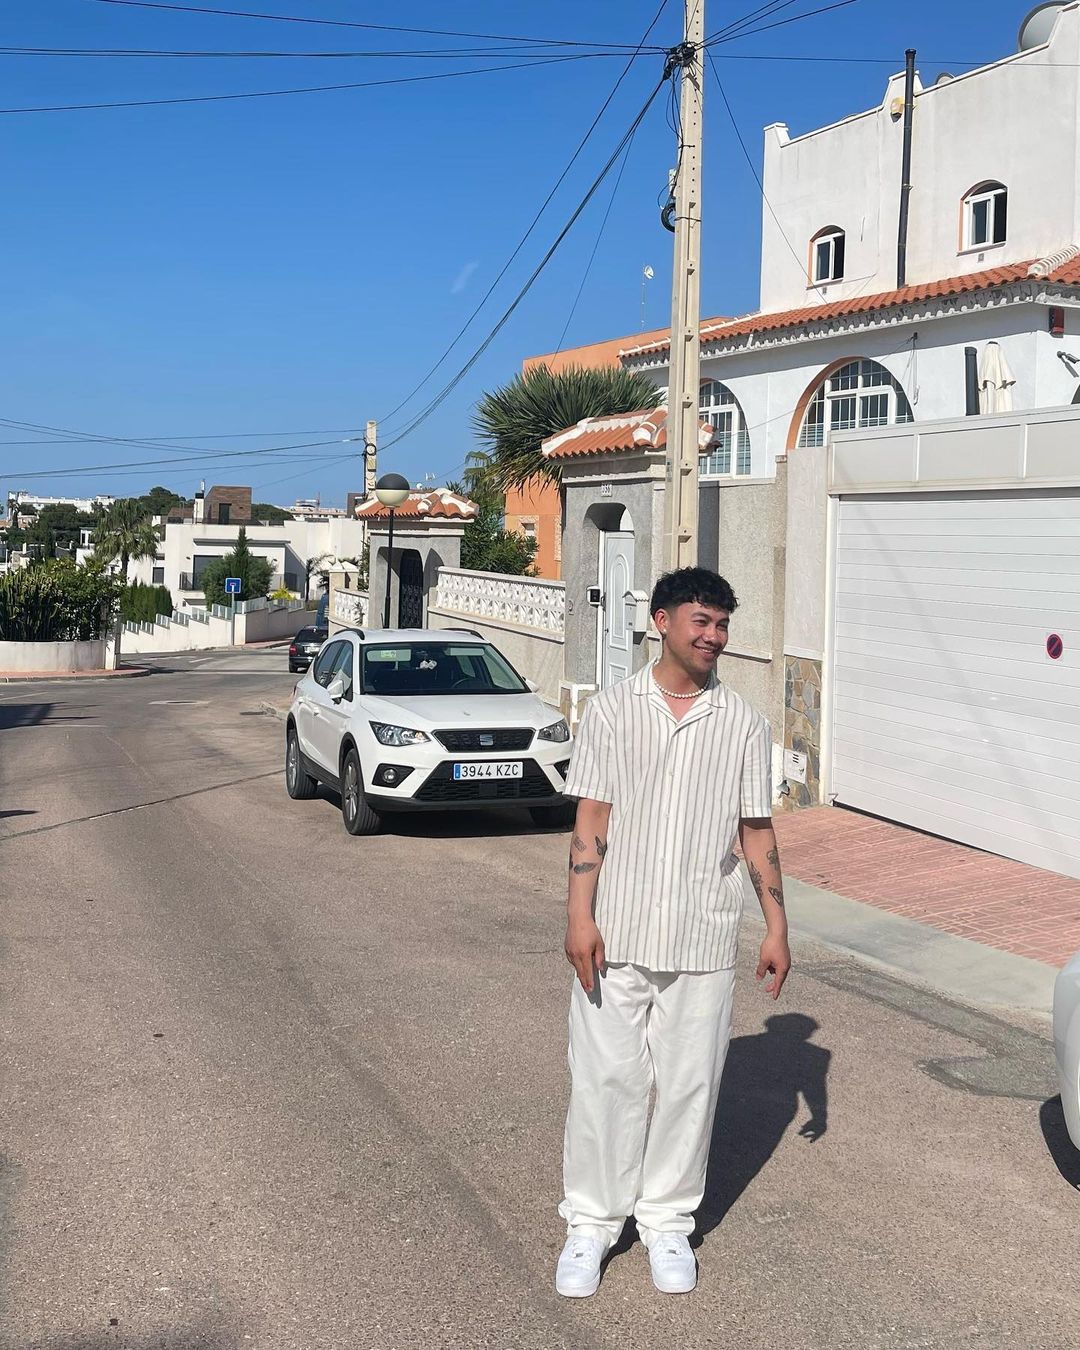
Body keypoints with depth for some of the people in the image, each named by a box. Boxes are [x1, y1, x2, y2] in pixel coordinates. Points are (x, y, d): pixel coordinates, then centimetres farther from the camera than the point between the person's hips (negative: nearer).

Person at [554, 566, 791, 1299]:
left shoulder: (743, 722, 3)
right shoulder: (613, 709, -1)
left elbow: (757, 830, 6)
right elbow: (592, 818, -2)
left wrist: (777, 928, 3)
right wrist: (580, 917, -9)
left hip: (704, 937, 1)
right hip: (618, 932, -1)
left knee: (690, 1081, 8)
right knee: (606, 1078, 5)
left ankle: (668, 1220, 25)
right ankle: (593, 1221, 21)